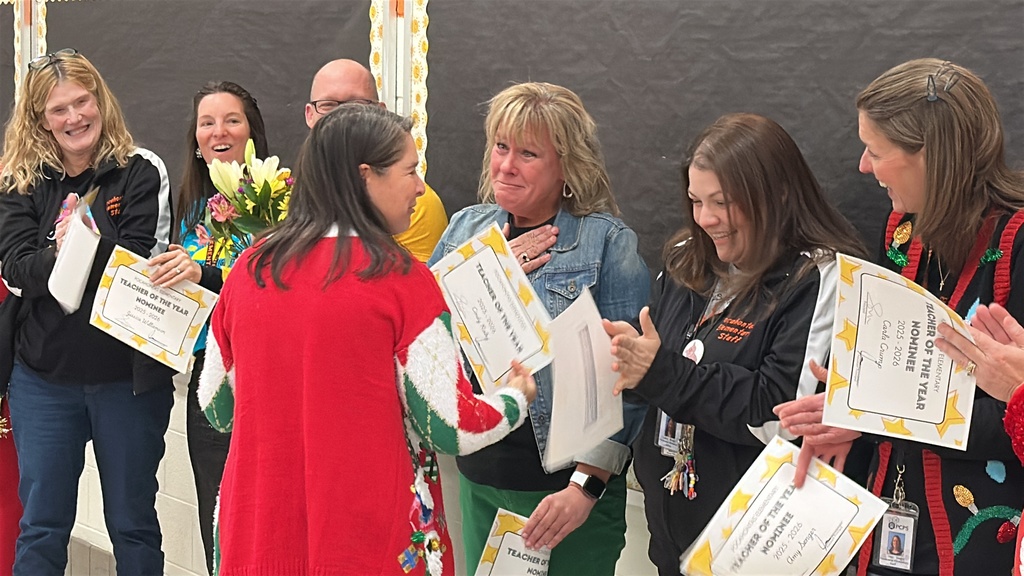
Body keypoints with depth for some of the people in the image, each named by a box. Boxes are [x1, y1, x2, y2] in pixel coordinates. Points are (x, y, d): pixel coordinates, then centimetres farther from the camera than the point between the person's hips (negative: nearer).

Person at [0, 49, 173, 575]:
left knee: (133, 522, 11)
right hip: (45, 377, 2)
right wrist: (56, 255, -27)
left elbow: (144, 261, -13)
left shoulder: (140, 171, -4)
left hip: (128, 375, -2)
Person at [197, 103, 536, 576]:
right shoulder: (401, 279, -13)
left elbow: (217, 408, 10)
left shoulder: (250, 268, 1)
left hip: (258, 537, 4)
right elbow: (452, 429, -11)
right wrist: (518, 395, 8)